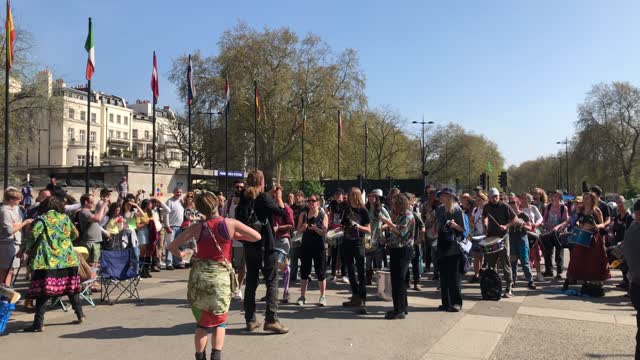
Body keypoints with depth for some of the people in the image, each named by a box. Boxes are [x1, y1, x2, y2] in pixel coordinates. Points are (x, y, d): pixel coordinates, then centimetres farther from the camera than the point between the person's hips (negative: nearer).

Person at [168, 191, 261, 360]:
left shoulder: (197, 228, -1)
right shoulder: (230, 223, -6)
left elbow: (172, 246, 4)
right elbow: (257, 237, 3)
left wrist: (179, 255, 23)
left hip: (198, 276, 2)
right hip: (220, 276, -1)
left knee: (202, 322, 17)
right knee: (219, 321, 16)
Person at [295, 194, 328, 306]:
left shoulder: (323, 215, 1)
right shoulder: (303, 215, 8)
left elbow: (324, 232, -6)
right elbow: (299, 230, 5)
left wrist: (315, 228, -23)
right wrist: (304, 227, -15)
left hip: (318, 246, -2)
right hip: (306, 245, 2)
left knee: (320, 272, 1)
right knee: (304, 271, 5)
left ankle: (322, 297, 11)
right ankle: (302, 296, 14)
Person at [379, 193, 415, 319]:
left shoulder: (407, 215, -11)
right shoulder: (400, 215, 17)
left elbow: (399, 230, -24)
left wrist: (386, 220, -19)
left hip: (403, 251, -10)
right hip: (397, 250, 10)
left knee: (398, 280, -8)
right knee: (399, 280, 15)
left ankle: (399, 311, -4)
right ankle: (403, 307, 25)